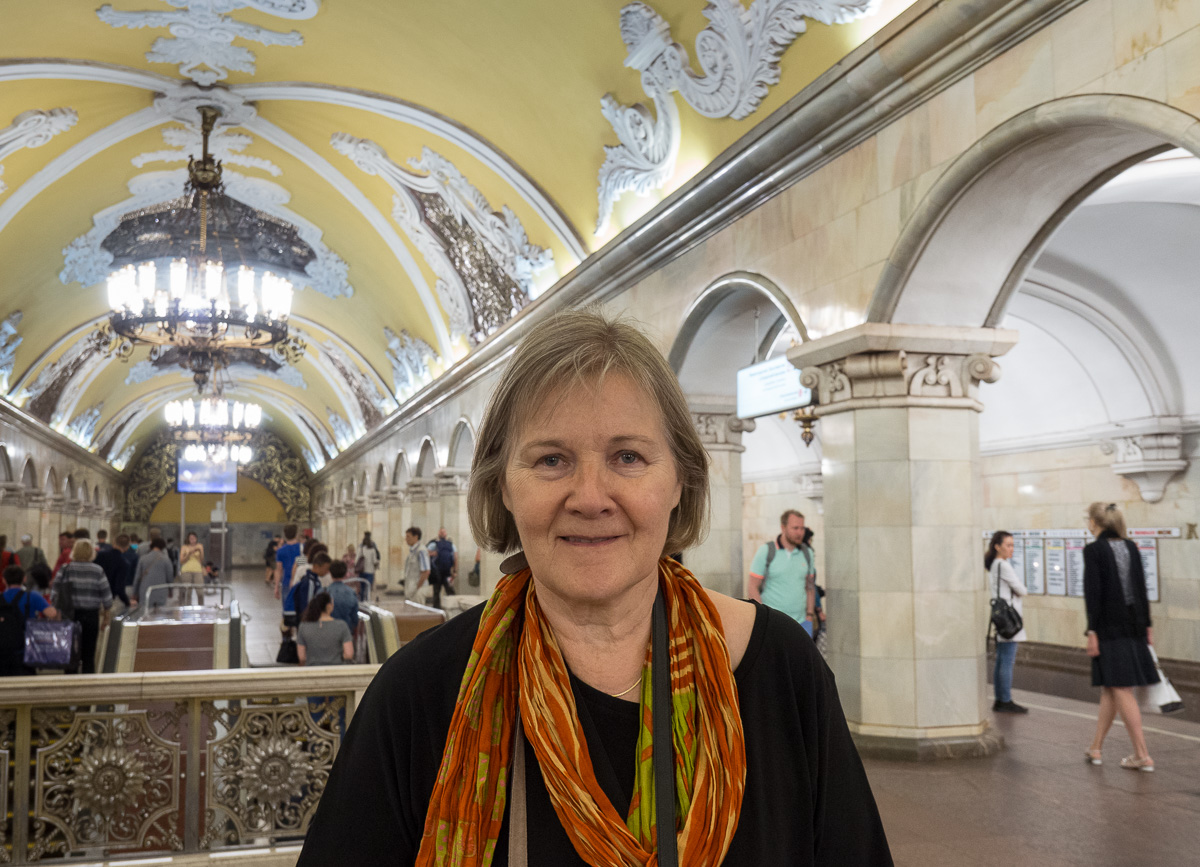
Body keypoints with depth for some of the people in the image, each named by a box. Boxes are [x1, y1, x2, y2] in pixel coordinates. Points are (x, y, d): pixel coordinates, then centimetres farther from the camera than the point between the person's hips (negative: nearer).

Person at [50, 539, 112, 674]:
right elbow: (106, 596, -1)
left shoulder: (65, 570, -2)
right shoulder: (98, 571, -3)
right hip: (91, 615, -1)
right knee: (89, 654, 5)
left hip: (70, 614, 1)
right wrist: (106, 616, 9)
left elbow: (54, 593, -1)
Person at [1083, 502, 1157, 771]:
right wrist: (1147, 625, 16)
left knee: (1121, 690, -2)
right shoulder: (1131, 547, 8)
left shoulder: (1093, 550, -11)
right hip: (1133, 624, 7)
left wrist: (1092, 632, -12)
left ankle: (1142, 756, -2)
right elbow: (1142, 588, 11)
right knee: (1109, 688, 14)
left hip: (1109, 626, -7)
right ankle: (1095, 748, 22)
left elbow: (1093, 593, -15)